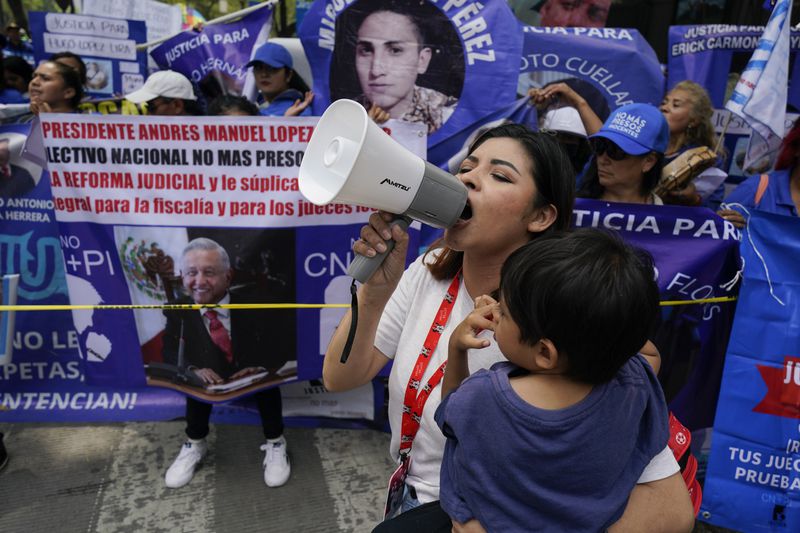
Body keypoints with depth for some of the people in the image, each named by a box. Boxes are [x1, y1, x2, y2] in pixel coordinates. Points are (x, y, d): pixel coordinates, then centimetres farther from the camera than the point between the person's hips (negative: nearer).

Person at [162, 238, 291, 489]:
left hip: (252, 381, -2)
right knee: (198, 381, -30)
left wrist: (261, 368, -37)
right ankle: (194, 444, -2)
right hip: (209, 382, 2)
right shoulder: (177, 312, -9)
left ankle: (275, 443, -8)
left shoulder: (251, 305, -17)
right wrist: (193, 369, -29)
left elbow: (279, 349, -16)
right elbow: (170, 354, -7)